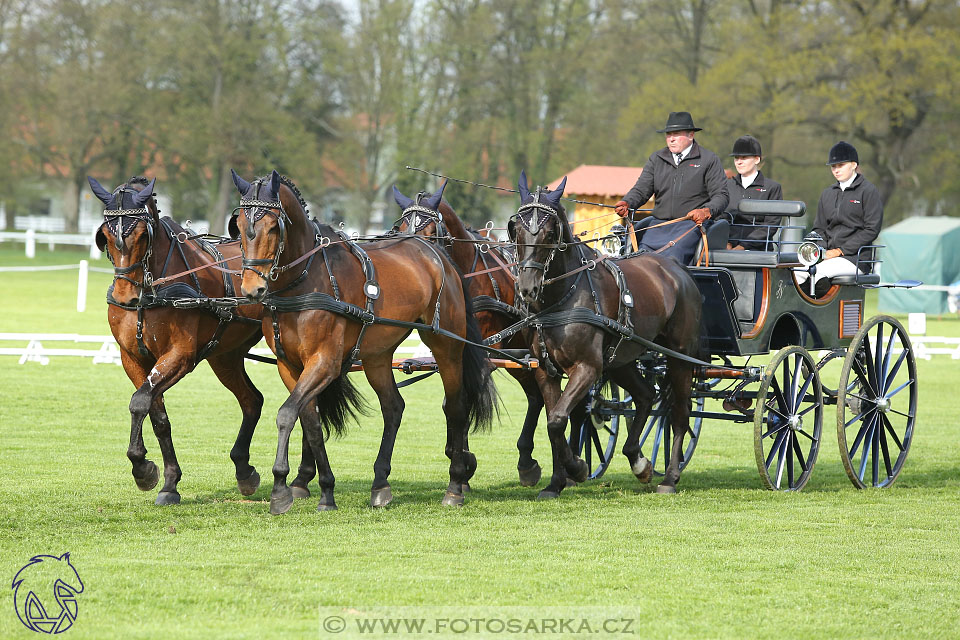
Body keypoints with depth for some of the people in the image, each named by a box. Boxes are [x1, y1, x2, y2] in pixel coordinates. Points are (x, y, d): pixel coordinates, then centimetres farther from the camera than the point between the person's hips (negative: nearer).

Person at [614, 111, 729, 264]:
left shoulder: (709, 160, 7)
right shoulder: (656, 159, 18)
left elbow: (721, 196, 2)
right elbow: (641, 189, 14)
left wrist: (706, 211, -19)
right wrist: (626, 203, -9)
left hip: (691, 225, -4)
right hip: (659, 225, 4)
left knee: (673, 254, -31)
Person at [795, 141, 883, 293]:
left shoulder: (869, 192, 1)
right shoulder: (827, 193, 22)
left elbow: (871, 230, -7)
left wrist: (841, 250, -13)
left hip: (855, 257, -6)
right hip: (827, 255, 6)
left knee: (818, 271, -34)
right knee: (797, 271, -25)